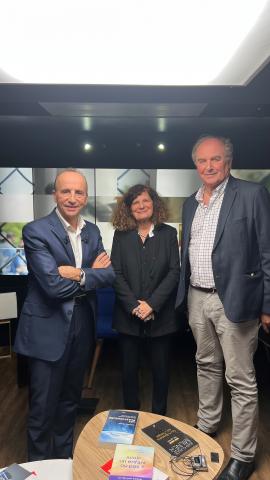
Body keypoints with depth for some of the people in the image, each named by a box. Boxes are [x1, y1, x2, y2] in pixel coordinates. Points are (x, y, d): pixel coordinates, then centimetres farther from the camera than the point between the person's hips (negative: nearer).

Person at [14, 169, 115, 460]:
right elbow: (54, 285, -23)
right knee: (43, 407, 10)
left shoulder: (92, 232, 5)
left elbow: (109, 275, -5)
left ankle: (65, 456, 44)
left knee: (70, 400, 22)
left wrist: (79, 275, -21)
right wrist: (91, 273, -11)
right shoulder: (35, 231, -14)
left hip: (82, 327, 6)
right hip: (47, 329, -5)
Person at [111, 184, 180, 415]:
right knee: (129, 368, 11)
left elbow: (174, 272, -5)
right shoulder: (121, 235, 3)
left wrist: (152, 305, -14)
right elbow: (116, 274, -3)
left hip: (160, 315, 0)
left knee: (161, 369, 11)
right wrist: (134, 306, -13)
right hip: (129, 316, 1)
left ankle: (159, 417, 33)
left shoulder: (168, 233, 2)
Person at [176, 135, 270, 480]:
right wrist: (184, 295, 13)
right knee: (206, 366, 22)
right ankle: (206, 426, 42)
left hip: (233, 299, -6)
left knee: (241, 380, 5)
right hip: (197, 298, 6)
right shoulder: (191, 203, 11)